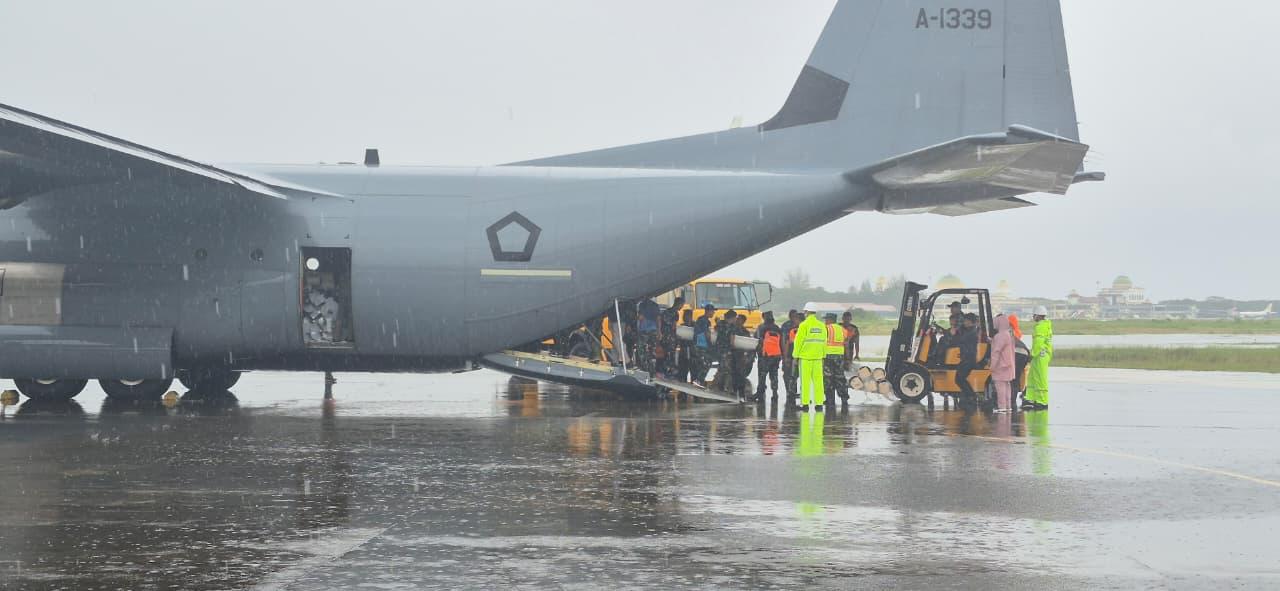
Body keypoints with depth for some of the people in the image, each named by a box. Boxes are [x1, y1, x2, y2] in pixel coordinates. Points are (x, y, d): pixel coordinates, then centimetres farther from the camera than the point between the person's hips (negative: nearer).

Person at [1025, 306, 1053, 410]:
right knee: (1032, 378, 13)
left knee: (1041, 379, -6)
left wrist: (1033, 355, -16)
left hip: (1040, 355, -11)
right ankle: (1031, 400, 15)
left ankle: (1043, 402, -3)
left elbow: (1039, 342, -22)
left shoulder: (1040, 326, -15)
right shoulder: (1046, 325, 18)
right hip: (1045, 354, 11)